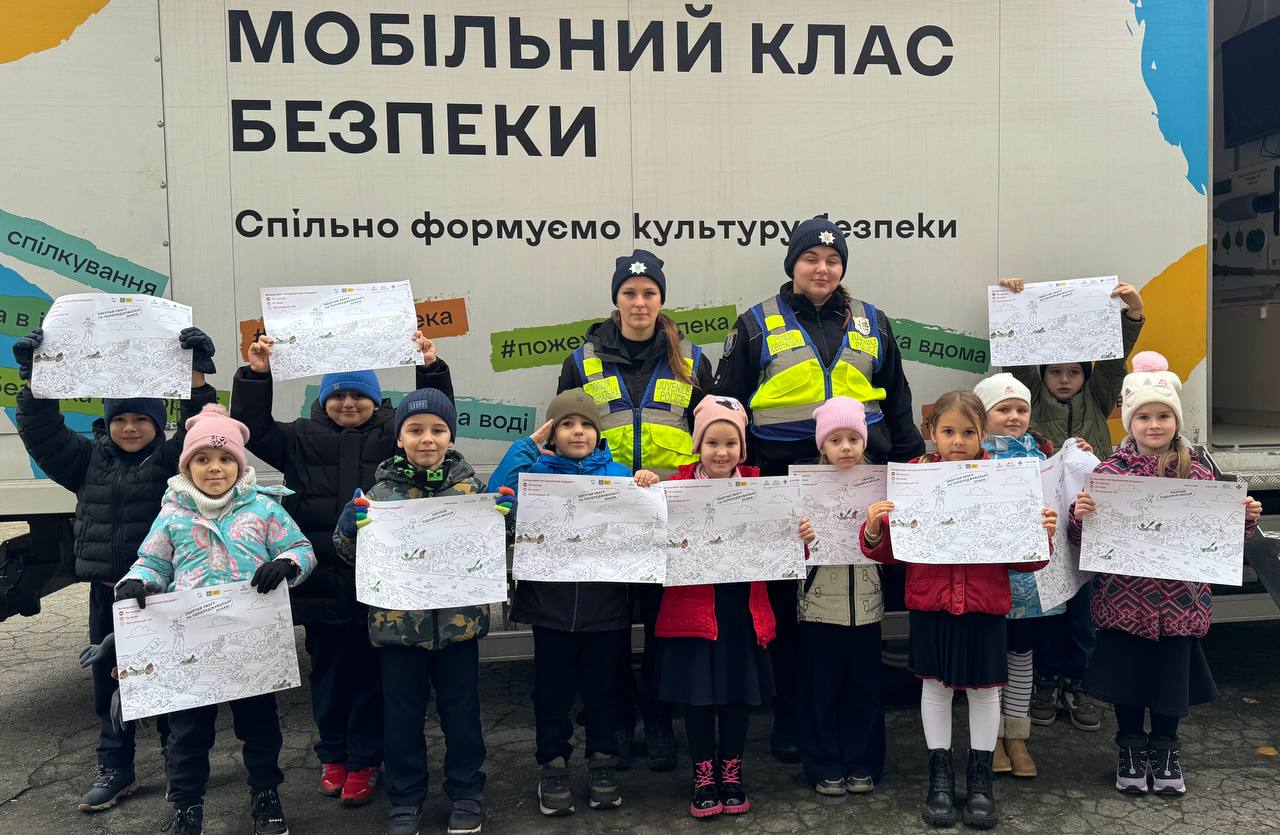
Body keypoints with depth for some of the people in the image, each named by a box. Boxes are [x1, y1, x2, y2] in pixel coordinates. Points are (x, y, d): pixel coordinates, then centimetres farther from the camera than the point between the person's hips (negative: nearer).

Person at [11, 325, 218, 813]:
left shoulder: (169, 459, -3)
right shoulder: (89, 459, 8)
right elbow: (40, 430, 2)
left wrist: (196, 374, -28)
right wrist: (34, 378, -10)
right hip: (107, 592, 4)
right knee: (109, 680, 11)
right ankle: (115, 770, 24)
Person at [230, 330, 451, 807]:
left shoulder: (393, 433, 4)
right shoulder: (302, 438, 9)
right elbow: (253, 429, 3)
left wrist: (431, 368, -16)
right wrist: (256, 376, -7)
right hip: (321, 580, 2)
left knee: (370, 673, 6)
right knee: (328, 672, 14)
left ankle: (365, 760, 20)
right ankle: (333, 755, 30)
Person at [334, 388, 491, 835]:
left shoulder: (471, 486, -1)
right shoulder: (380, 491, -2)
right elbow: (351, 555, 4)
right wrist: (349, 527, -17)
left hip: (459, 620, 0)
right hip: (398, 623, 0)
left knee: (461, 711, 13)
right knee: (402, 715, 12)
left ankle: (466, 792, 31)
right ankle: (405, 797, 30)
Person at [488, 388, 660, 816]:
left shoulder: (617, 473, 4)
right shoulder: (538, 469, 1)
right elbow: (497, 495, -16)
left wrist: (647, 488, -16)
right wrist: (527, 445, -12)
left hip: (605, 603, 1)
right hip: (551, 602, -1)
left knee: (602, 687, 13)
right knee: (552, 689, 10)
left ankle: (602, 762, 30)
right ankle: (553, 766, 26)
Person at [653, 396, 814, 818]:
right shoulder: (677, 487, -4)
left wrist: (800, 537, -16)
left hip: (742, 607, 2)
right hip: (693, 607, -2)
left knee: (738, 692, 12)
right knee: (697, 693, 7)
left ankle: (731, 773, 31)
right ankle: (704, 777, 25)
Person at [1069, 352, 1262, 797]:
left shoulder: (1197, 472, 0)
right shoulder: (1110, 471, -6)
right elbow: (1083, 537, -5)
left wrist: (1245, 517, -10)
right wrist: (1079, 514, -25)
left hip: (1178, 600, 2)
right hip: (1124, 598, -1)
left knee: (1171, 674, 13)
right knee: (1126, 676, 10)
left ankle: (1165, 750, 35)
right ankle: (1130, 750, 31)